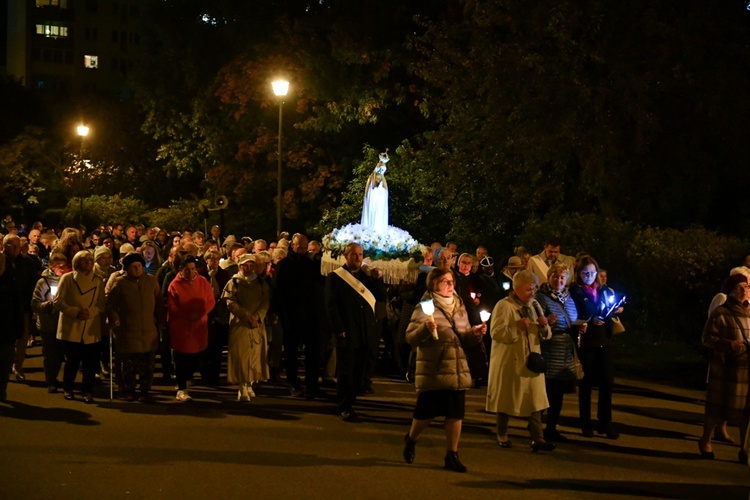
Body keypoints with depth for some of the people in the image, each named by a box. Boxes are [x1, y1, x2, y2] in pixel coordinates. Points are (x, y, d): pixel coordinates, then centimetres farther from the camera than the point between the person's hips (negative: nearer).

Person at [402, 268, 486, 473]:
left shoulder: (460, 307, 12)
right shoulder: (425, 308, -6)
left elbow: (465, 338, 17)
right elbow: (411, 338, -12)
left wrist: (476, 333, -3)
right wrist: (425, 329, -30)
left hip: (458, 370, 5)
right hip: (433, 370, -5)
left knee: (456, 414, 4)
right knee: (427, 412, 2)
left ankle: (452, 455, 16)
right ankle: (411, 439, 31)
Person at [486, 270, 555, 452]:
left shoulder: (534, 305, 11)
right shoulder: (504, 306, -9)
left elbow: (545, 335, 13)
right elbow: (496, 333, -17)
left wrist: (544, 325, -9)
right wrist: (517, 326, -26)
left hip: (531, 360, 5)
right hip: (510, 361, -5)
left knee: (535, 400, -1)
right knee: (506, 398, 6)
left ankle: (537, 439, 0)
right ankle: (502, 435, 22)